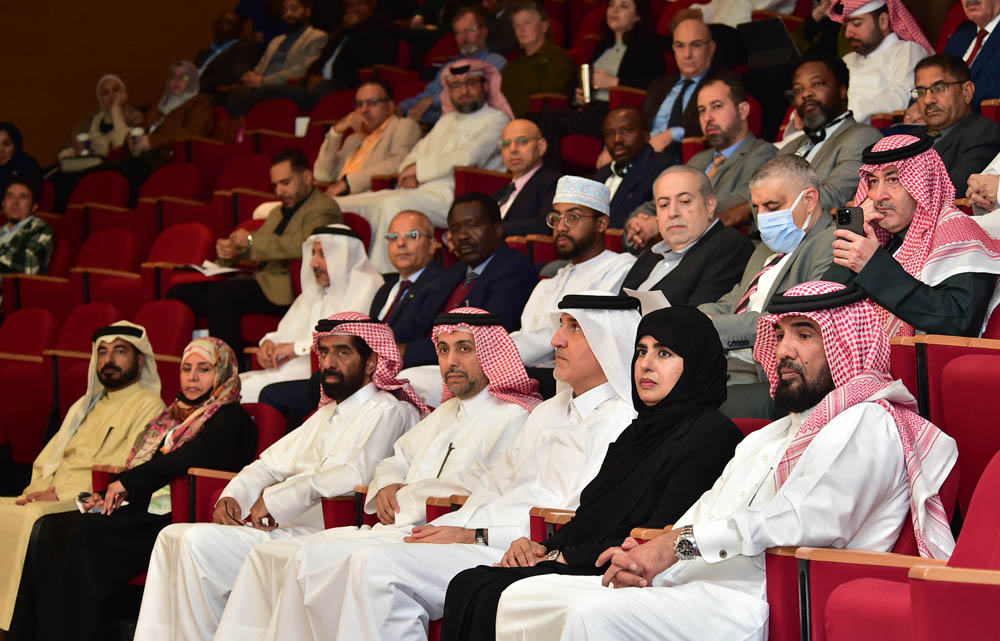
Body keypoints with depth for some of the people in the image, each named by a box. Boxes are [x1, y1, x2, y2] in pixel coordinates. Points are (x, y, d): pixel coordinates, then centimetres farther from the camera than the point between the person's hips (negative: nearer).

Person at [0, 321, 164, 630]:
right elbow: (47, 459, 24)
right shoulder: (87, 405, 27)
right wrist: (36, 490, 1)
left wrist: (59, 492, -15)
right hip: (47, 497, 8)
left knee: (32, 520, -32)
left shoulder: (148, 406, 1)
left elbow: (124, 471, -11)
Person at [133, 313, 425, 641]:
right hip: (281, 528, 9)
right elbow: (272, 463, 27)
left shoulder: (388, 411, -4)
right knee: (172, 537, 0)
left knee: (200, 542, -22)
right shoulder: (326, 414, 26)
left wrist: (275, 499, -15)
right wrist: (232, 497, 5)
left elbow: (357, 474, -20)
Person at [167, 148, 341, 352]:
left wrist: (252, 241, -14)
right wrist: (229, 250, 2)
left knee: (219, 293, -32)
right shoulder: (278, 212, 28)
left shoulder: (324, 209, -2)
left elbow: (302, 244, -21)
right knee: (178, 294, -3)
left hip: (285, 290, -9)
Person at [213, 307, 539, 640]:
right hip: (395, 531, 9)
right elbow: (396, 460, 35)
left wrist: (403, 499, -6)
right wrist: (386, 486, 9)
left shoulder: (513, 418, -4)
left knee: (311, 558, -26)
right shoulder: (443, 415, 25)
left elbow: (480, 487, -17)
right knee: (266, 555, -2)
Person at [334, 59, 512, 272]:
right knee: (338, 206, -7)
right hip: (417, 191, 8)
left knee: (392, 205, -38)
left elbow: (468, 157, -10)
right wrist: (409, 172, 1)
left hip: (451, 195, -8)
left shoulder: (496, 119, 5)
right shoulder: (447, 120, 30)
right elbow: (419, 152, 27)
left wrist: (419, 169, -3)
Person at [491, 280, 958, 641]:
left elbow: (804, 519, -18)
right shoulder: (769, 435, 30)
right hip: (695, 586, 10)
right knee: (522, 599, 2)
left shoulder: (866, 423, -2)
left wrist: (680, 543, -16)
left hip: (758, 603, -10)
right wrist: (646, 557, -1)